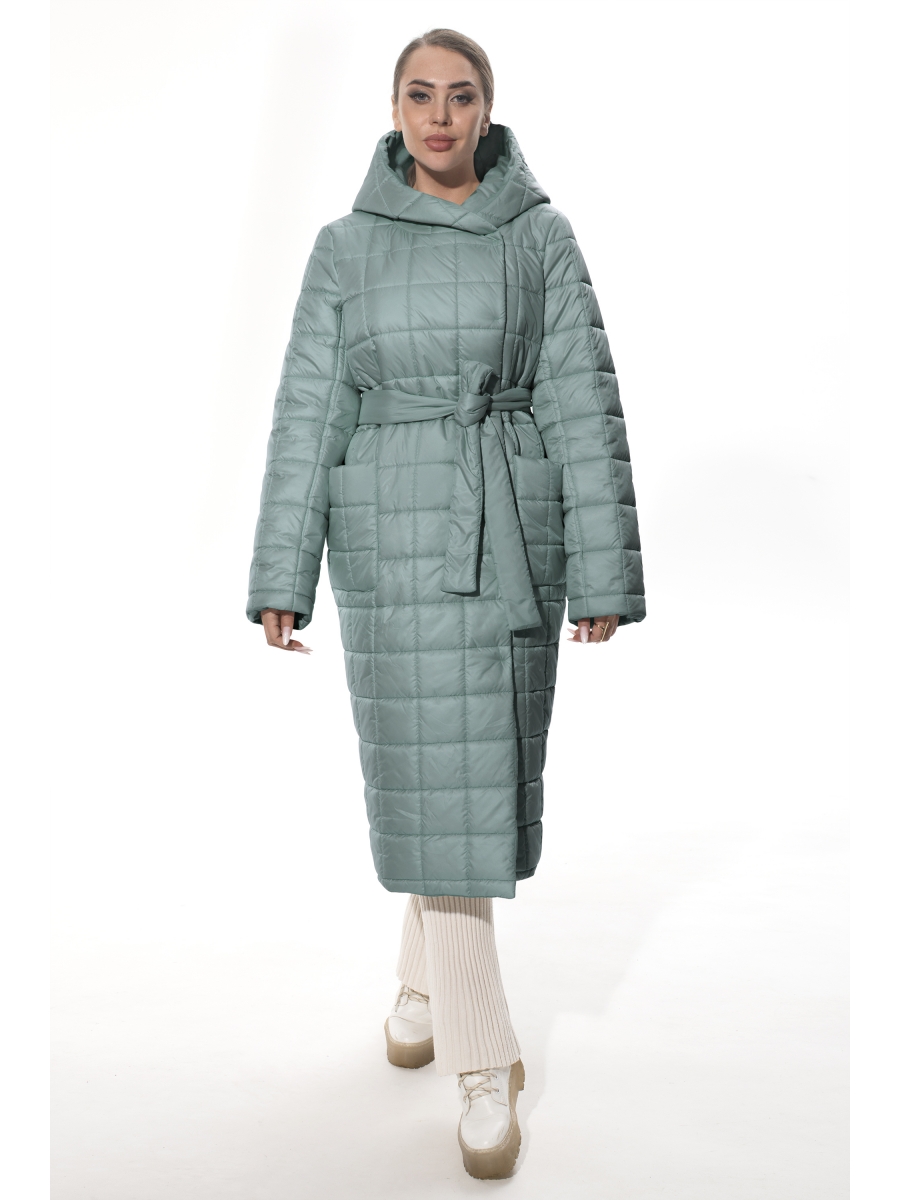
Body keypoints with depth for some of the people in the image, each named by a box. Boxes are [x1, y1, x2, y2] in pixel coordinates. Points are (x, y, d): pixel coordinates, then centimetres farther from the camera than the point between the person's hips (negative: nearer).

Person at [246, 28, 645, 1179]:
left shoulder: (541, 235, 3)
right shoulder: (345, 246, 4)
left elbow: (583, 405, -1)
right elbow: (308, 414, 3)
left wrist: (602, 573, -6)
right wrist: (281, 579, -1)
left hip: (513, 532, 1)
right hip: (394, 534, 0)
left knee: (479, 773, 9)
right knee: (432, 783, -4)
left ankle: (424, 970, 35)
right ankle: (484, 1064, 7)